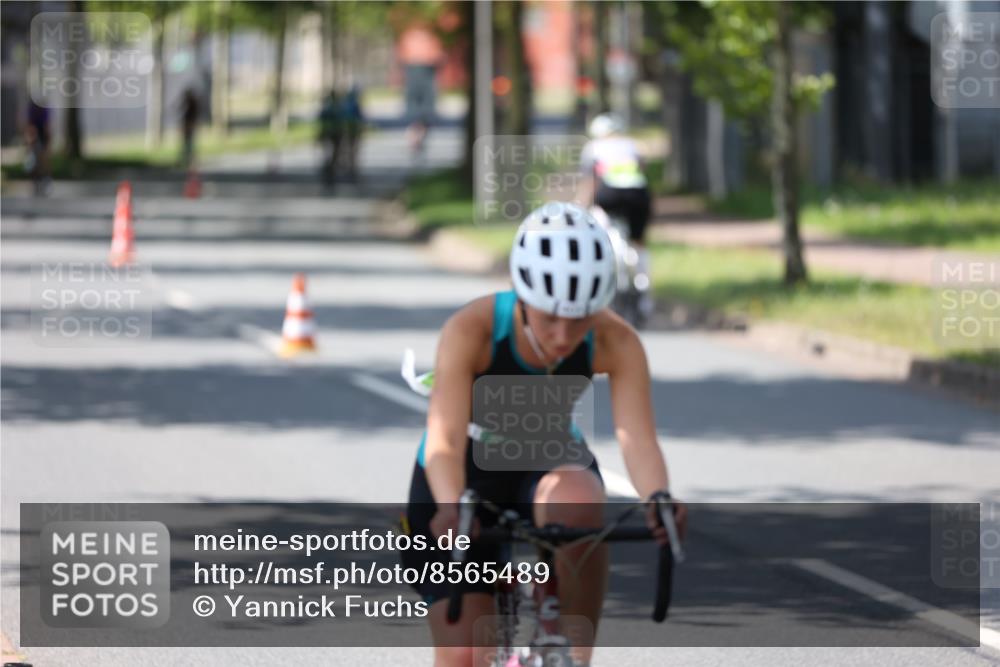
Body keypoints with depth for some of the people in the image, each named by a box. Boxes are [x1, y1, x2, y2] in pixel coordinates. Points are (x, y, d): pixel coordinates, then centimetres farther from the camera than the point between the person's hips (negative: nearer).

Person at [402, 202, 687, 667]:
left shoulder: (616, 344, -23)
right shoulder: (471, 330, -30)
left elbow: (637, 439, -33)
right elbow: (444, 440, -40)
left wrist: (658, 500, -55)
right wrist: (452, 507, -60)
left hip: (546, 469, 1)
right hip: (467, 480, -1)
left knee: (577, 501, -37)